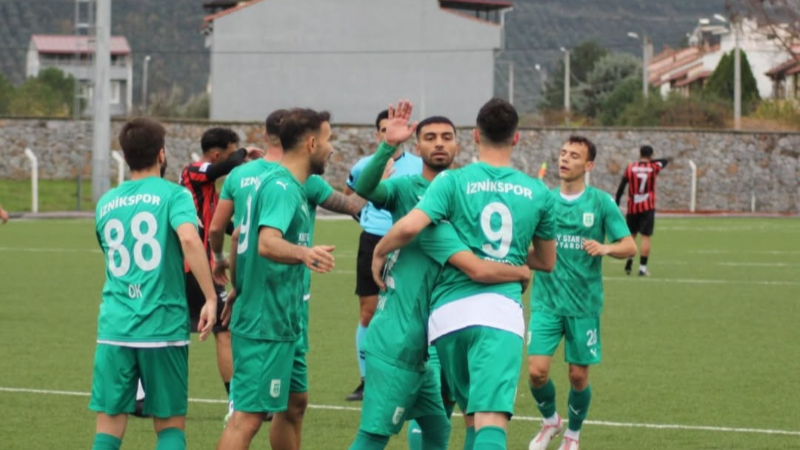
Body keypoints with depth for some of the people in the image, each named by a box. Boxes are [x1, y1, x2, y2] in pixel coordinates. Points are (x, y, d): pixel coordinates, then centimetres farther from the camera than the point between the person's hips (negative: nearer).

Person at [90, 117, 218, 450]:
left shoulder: (105, 204, 14)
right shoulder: (173, 194, -2)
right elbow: (189, 238, -20)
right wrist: (210, 298, -19)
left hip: (114, 327, 3)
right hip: (164, 327, -3)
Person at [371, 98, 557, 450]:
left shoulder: (453, 181, 3)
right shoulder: (538, 193, 11)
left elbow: (409, 226, -13)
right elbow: (547, 262, 23)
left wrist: (379, 252, 7)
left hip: (450, 311, 1)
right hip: (502, 309, -1)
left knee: (473, 414, 20)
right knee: (492, 421, -15)